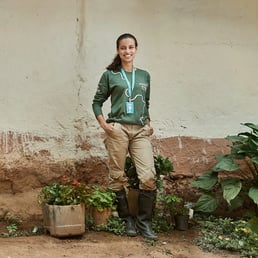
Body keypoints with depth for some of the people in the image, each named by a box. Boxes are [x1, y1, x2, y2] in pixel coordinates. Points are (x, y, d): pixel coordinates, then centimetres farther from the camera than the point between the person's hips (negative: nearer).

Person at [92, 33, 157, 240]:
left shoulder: (144, 76, 15)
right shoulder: (110, 75, 6)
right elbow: (97, 102, 9)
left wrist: (149, 122, 10)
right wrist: (104, 124, -3)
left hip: (141, 131, 2)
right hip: (118, 129, -2)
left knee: (149, 176, -10)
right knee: (118, 177, 1)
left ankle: (144, 223, 1)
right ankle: (127, 220, 14)